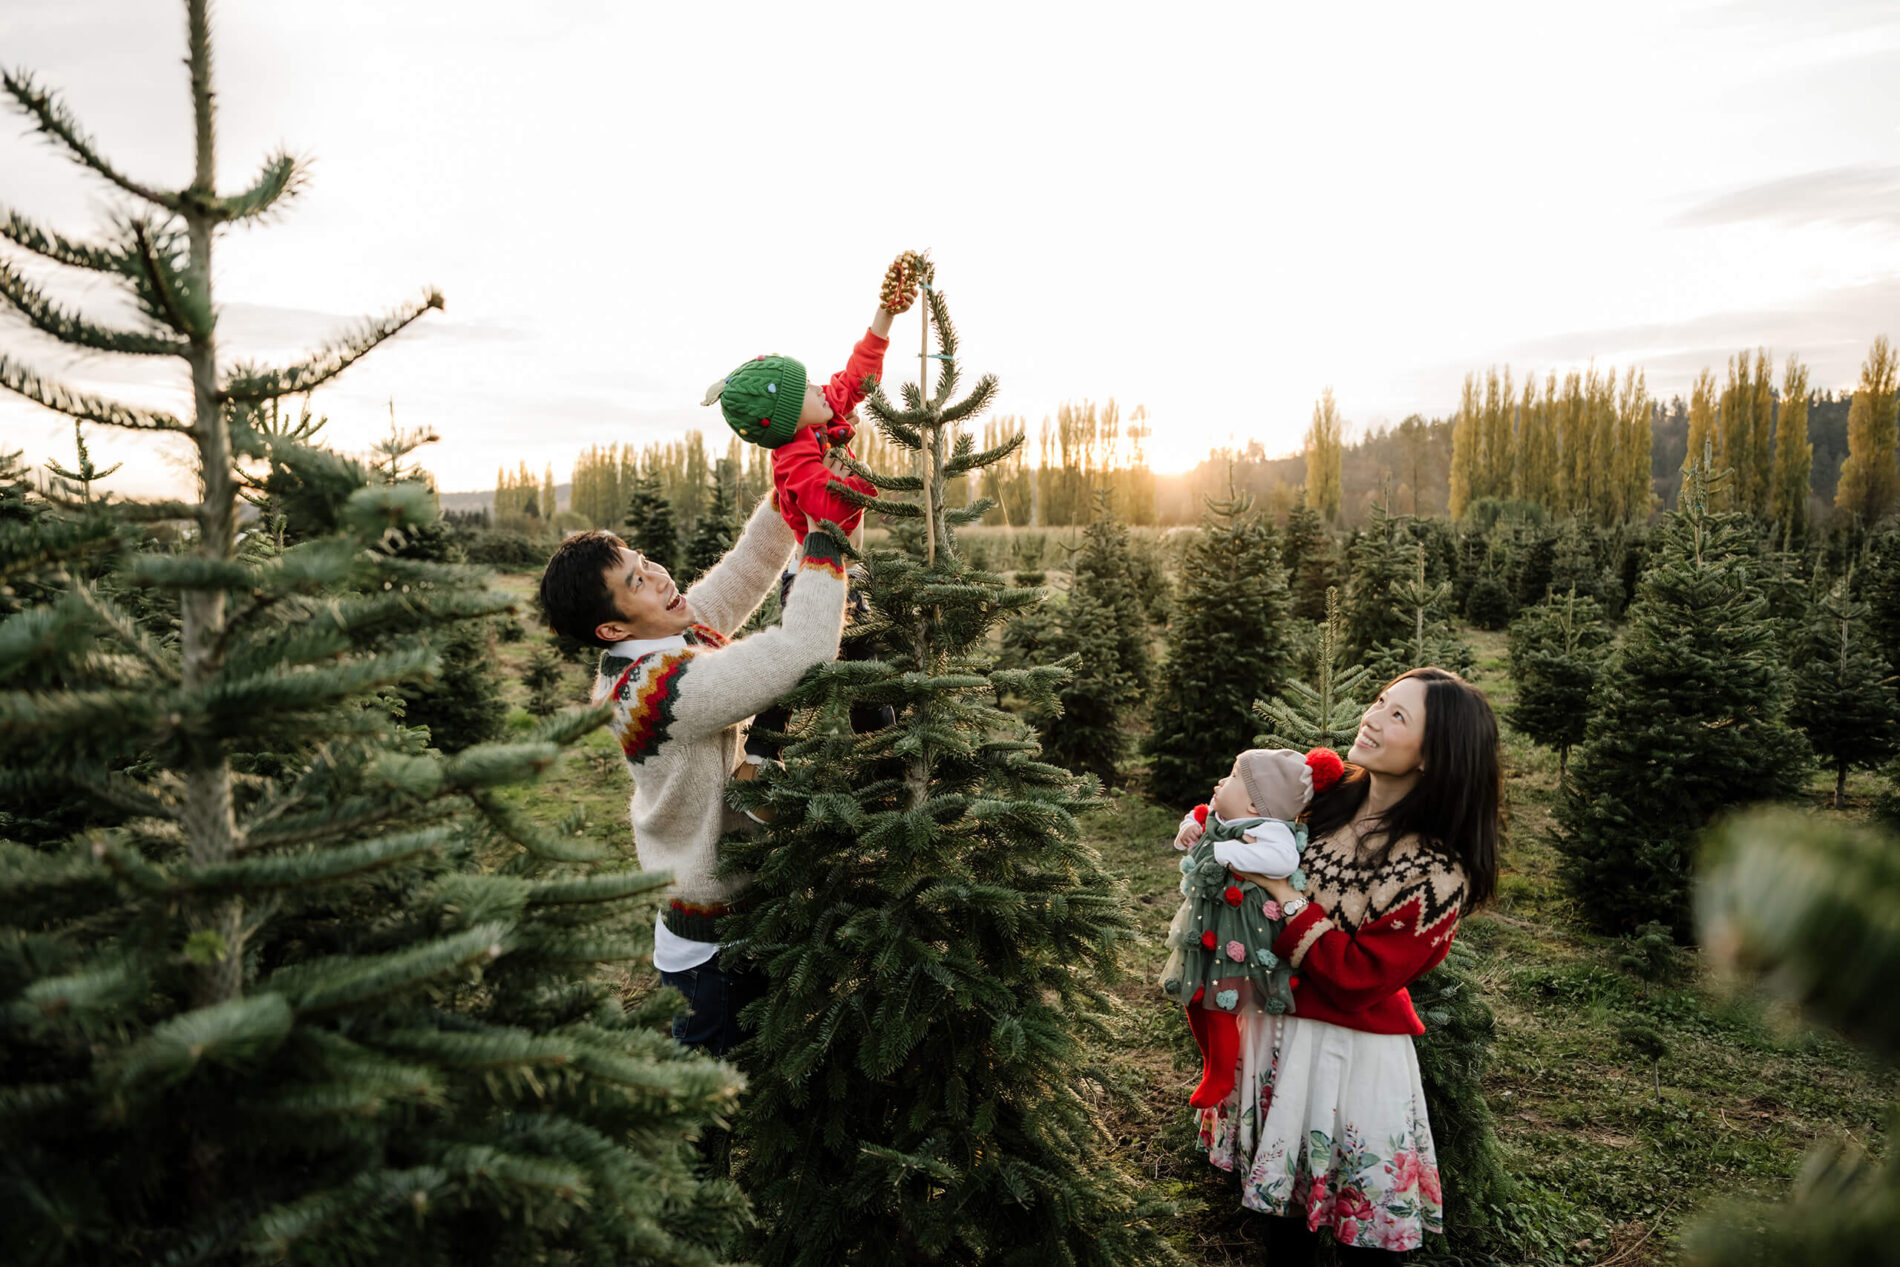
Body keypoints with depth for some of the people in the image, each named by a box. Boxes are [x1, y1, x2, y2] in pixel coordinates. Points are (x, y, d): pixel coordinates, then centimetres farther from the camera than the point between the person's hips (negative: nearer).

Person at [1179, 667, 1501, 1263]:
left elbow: (1356, 979, -23)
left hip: (1353, 1054, -5)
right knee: (1282, 1205, 22)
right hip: (1275, 1029, 5)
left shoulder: (1438, 873, -20)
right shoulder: (1326, 797, -5)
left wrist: (1285, 895, -24)